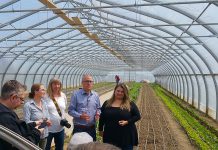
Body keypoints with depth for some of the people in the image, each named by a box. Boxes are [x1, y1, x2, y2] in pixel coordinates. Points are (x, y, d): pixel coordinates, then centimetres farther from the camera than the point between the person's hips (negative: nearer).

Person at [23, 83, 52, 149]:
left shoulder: (44, 103, 4)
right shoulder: (28, 105, -16)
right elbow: (26, 122, -20)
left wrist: (48, 121, -12)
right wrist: (41, 122, -26)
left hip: (44, 134, 6)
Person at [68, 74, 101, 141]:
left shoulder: (95, 95, 7)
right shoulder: (76, 94, -6)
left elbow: (98, 108, 16)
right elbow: (70, 110, -7)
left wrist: (98, 113, -6)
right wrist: (80, 116, -22)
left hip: (92, 128, 4)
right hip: (79, 128, -4)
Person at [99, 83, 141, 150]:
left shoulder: (130, 104, -1)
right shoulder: (107, 103, 6)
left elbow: (137, 116, -2)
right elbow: (102, 117, 12)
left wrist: (127, 122, -15)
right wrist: (100, 129, 13)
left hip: (126, 136, -1)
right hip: (110, 136, 2)